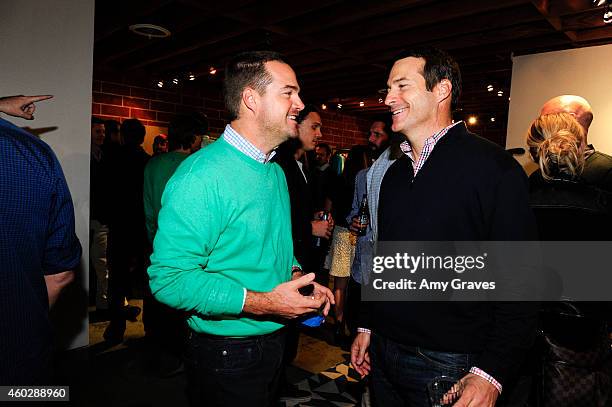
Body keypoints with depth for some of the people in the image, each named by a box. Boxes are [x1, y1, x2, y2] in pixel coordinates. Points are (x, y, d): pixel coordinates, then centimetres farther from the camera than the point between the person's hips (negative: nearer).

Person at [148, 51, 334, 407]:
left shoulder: (275, 171, 7)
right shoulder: (202, 174, -22)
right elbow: (169, 277, -26)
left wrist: (298, 277, -1)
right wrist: (260, 303, -28)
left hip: (275, 339, 8)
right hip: (226, 354, -8)